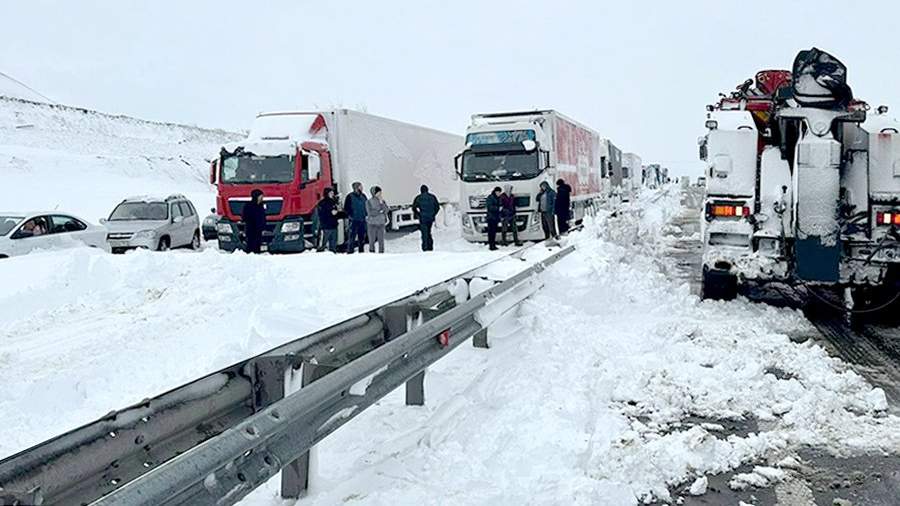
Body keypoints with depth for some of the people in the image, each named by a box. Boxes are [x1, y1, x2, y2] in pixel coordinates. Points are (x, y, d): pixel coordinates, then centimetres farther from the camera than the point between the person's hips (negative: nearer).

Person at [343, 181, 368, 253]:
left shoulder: (363, 196, 10)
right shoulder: (350, 196, -6)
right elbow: (346, 208, -5)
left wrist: (366, 215, 9)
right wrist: (350, 215, -11)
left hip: (362, 220, 6)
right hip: (354, 220, -6)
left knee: (362, 237, 11)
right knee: (352, 237, -8)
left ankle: (361, 251, 21)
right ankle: (350, 251, -2)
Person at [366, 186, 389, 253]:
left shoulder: (382, 201, 4)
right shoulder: (368, 202, -3)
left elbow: (387, 210, -4)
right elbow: (370, 212, -13)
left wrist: (381, 203, -13)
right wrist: (380, 211, -8)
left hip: (381, 223, 2)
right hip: (372, 223, -2)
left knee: (381, 241, 2)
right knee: (372, 241, 0)